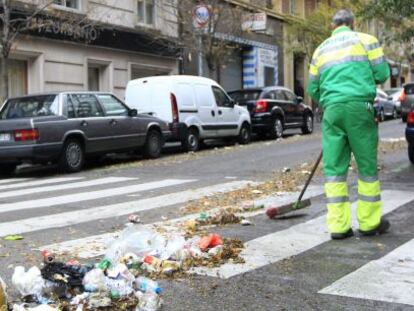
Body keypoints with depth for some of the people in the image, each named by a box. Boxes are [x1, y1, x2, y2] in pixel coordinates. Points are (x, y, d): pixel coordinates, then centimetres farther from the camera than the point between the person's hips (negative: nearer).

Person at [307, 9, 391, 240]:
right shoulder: (365, 40, 8)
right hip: (359, 106, -3)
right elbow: (382, 73, 3)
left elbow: (313, 89, 20)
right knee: (367, 166, 6)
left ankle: (339, 226, 2)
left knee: (334, 168, 4)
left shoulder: (321, 49, 20)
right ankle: (370, 223, 12)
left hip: (332, 109, 3)